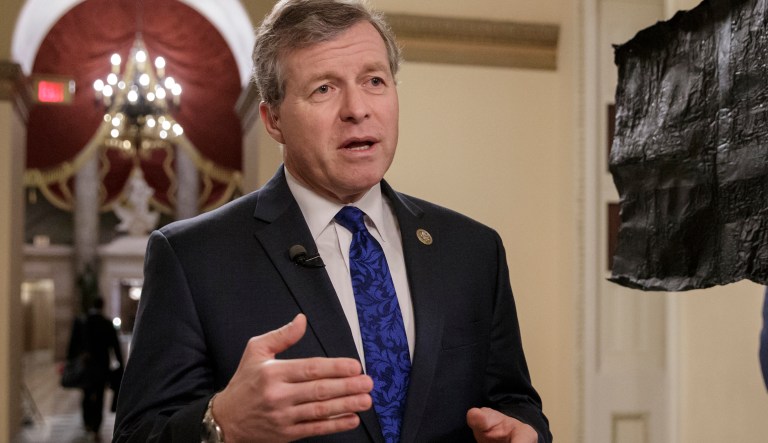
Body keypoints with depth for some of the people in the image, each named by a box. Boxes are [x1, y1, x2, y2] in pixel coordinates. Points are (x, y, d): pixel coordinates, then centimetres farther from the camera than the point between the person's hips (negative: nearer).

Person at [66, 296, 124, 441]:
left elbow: (73, 344, -2)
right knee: (99, 398, 2)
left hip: (84, 364, 1)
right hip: (102, 365, -1)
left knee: (86, 395, 19)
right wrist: (120, 365, 5)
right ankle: (95, 429, -5)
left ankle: (88, 424, 26)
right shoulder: (107, 324, -4)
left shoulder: (79, 322, -2)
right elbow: (115, 346, -2)